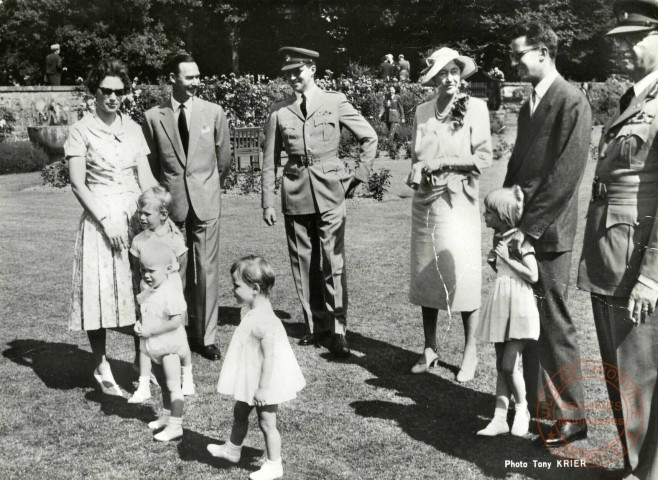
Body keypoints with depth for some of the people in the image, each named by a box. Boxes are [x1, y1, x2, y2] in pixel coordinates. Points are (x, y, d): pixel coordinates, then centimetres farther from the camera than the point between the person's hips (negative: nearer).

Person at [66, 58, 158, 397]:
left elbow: (146, 177, 7)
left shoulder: (132, 128, 9)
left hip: (135, 218, 3)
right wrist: (106, 219, -16)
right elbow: (77, 184, -7)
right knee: (100, 292, 0)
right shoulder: (81, 131, -2)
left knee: (141, 291, 3)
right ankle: (101, 369, 14)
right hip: (99, 220, -3)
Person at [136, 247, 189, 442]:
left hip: (169, 346, -9)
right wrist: (139, 324, -6)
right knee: (163, 384, 23)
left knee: (173, 386, -2)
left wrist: (150, 331, -25)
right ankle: (166, 415, 39)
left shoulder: (170, 292, -24)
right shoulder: (148, 292, 3)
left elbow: (176, 321, -28)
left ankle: (175, 426, 3)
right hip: (154, 346, 9)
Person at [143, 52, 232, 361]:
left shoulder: (213, 112, 3)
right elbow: (151, 163, 10)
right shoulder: (153, 117, 0)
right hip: (171, 204, 0)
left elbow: (224, 158, 12)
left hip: (206, 201, 0)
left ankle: (207, 337, 9)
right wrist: (164, 194, 10)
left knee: (206, 270, 1)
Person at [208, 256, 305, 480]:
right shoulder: (252, 312, 0)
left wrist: (263, 387, -24)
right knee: (240, 412, 24)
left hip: (265, 381, -10)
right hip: (251, 379, 10)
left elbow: (269, 356, -29)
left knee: (266, 422, 7)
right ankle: (232, 449, 46)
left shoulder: (263, 321, -31)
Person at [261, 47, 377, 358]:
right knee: (303, 263, 6)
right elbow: (270, 160, 8)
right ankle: (316, 326, 16)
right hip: (296, 193, 3)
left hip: (329, 191, -2)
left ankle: (337, 331, -1)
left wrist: (359, 176, 4)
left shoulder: (335, 102, 2)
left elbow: (369, 137, 9)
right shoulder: (279, 111, 6)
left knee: (333, 263, -7)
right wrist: (267, 202, 3)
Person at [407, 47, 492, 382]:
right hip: (425, 201, 4)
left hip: (458, 201, -4)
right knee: (425, 275, 7)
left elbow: (483, 157, -5)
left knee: (463, 276, -5)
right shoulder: (422, 111, 9)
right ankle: (430, 348, 20)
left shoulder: (475, 108, -1)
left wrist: (442, 163, -11)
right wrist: (417, 170, -4)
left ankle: (470, 352, 8)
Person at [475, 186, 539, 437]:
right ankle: (499, 418, 14)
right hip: (501, 306, 8)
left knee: (509, 365, -6)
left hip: (519, 308, -8)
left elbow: (533, 275, -18)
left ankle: (522, 410, 17)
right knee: (501, 366, 9)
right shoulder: (501, 239, 12)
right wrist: (496, 262, 9)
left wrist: (507, 259, -16)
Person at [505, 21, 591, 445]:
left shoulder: (572, 101, -11)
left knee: (555, 324, -2)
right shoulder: (530, 104, 16)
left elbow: (566, 174, -17)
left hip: (547, 233, -8)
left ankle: (570, 416, 10)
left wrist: (528, 227, -17)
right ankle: (536, 403, 25)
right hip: (523, 228, 8)